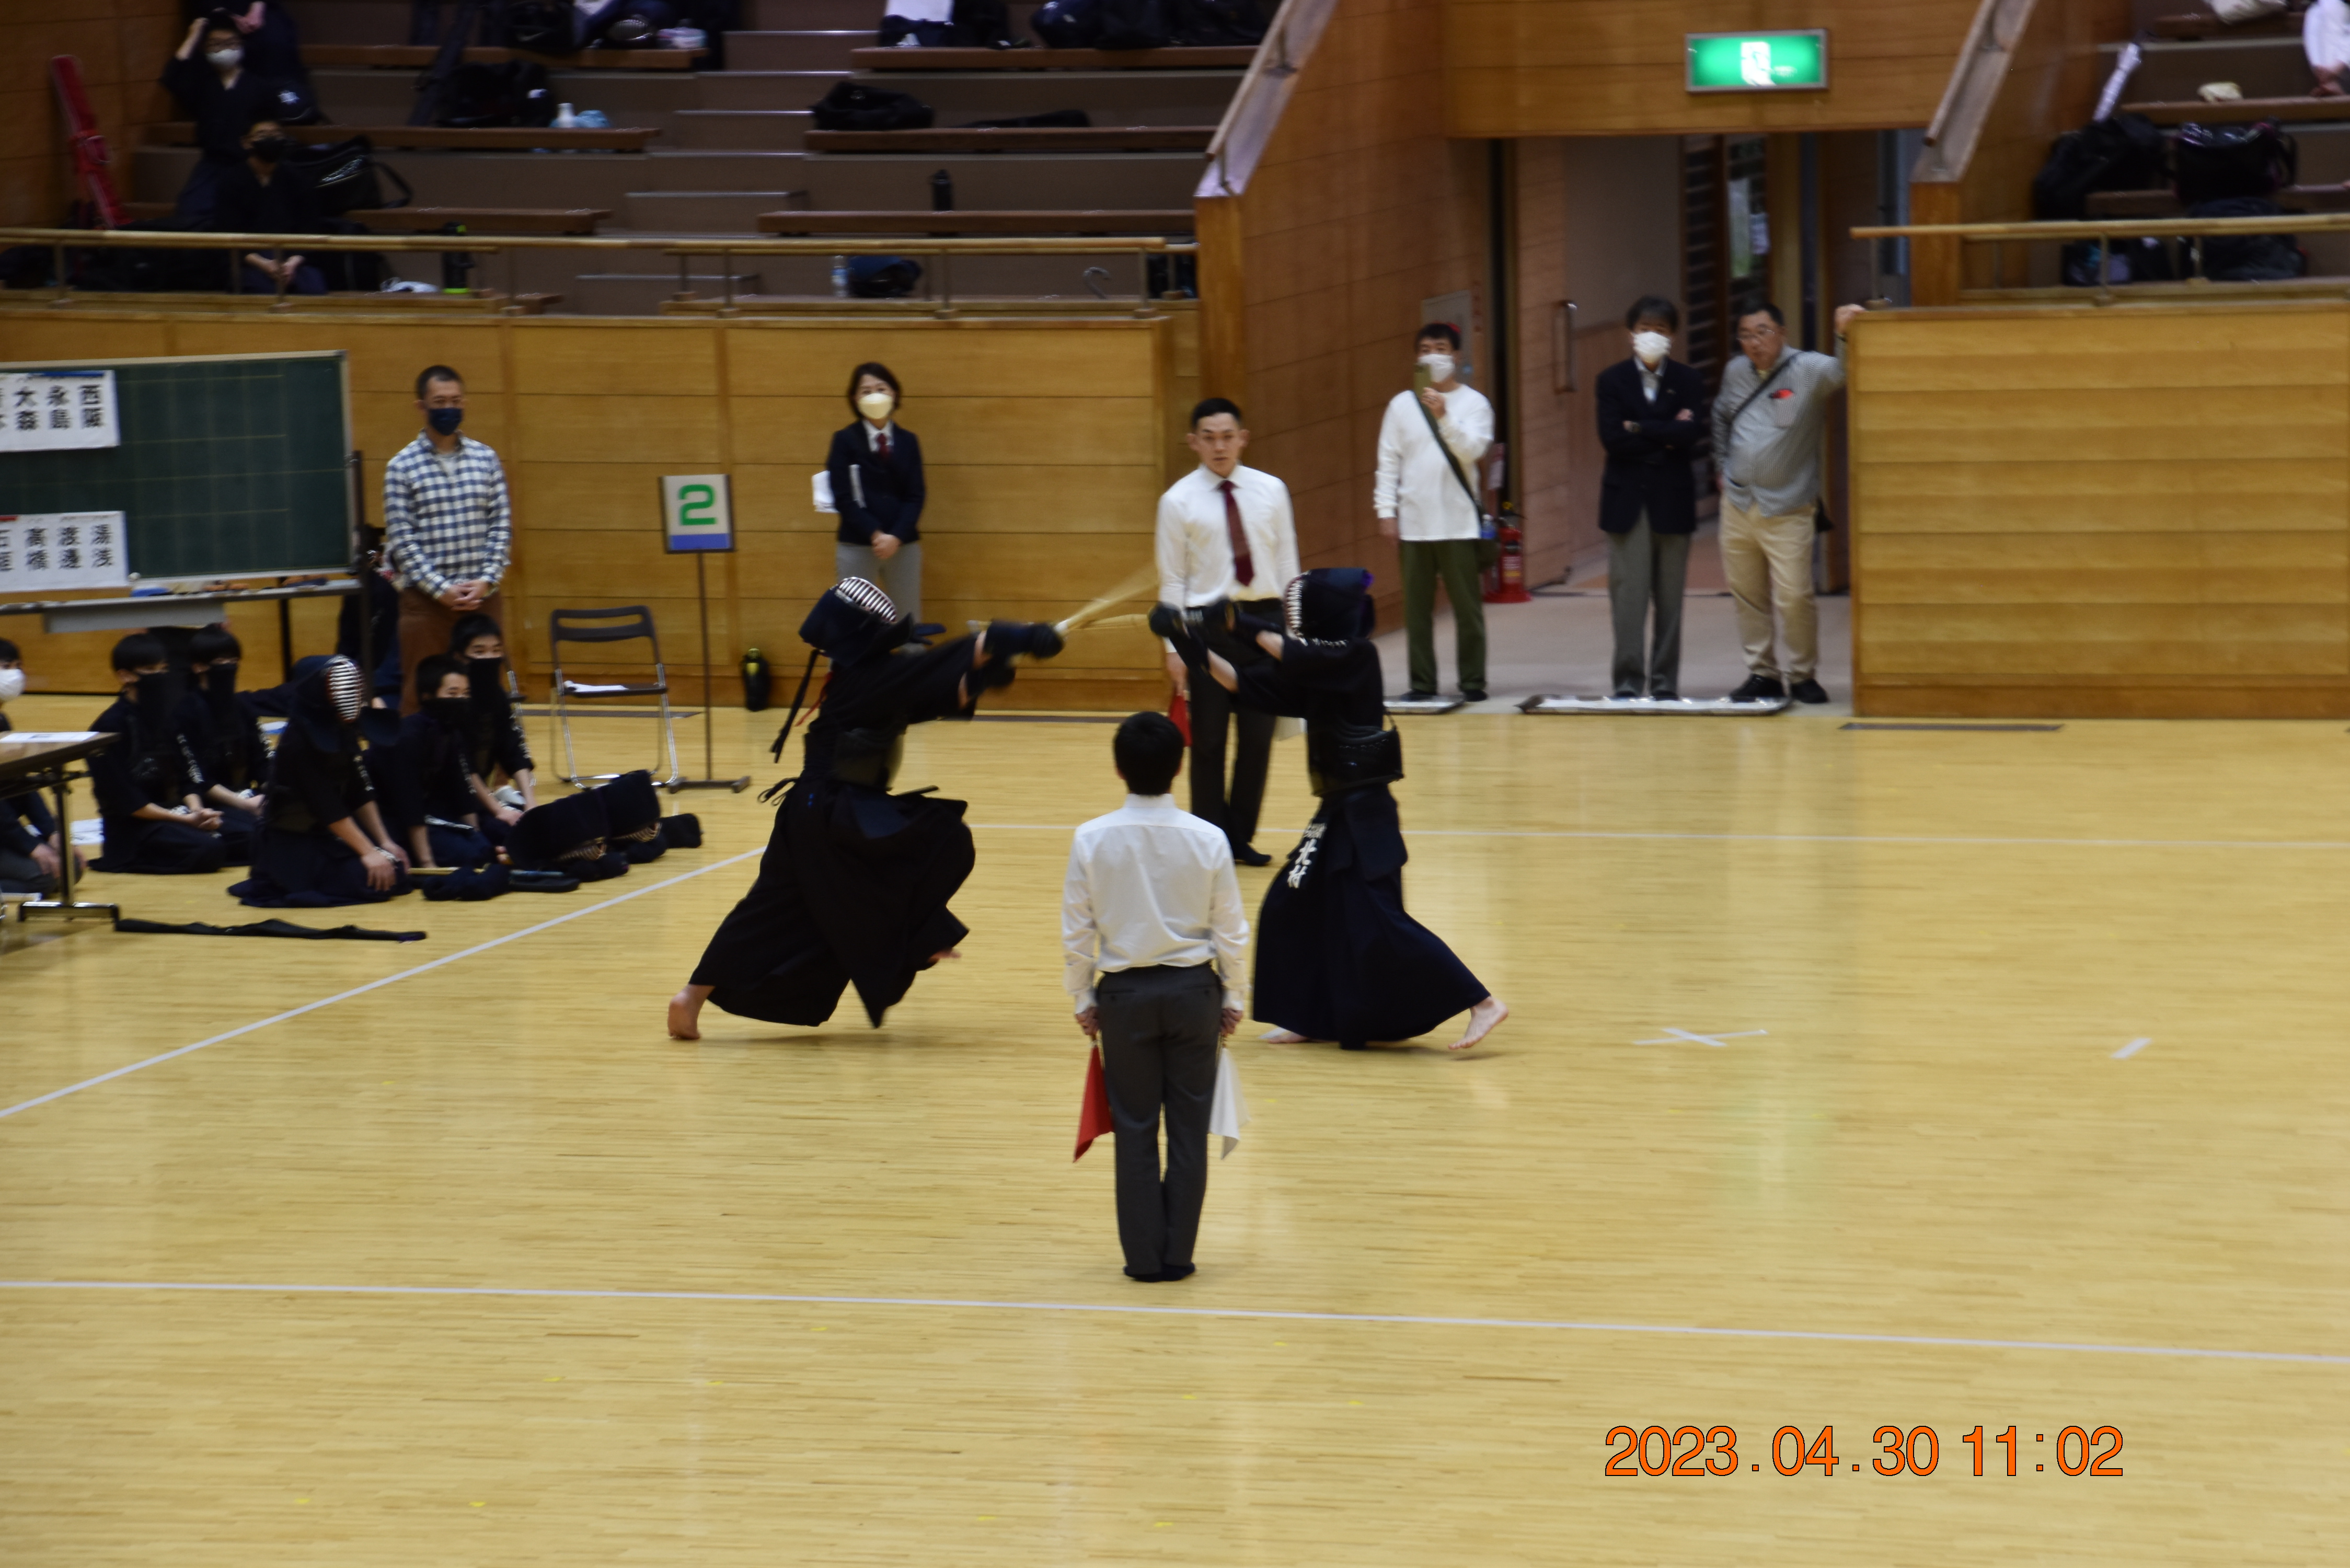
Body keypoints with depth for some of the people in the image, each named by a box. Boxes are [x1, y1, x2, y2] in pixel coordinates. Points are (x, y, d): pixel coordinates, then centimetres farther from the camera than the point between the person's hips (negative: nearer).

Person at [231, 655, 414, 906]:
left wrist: (385, 843, 3)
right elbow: (328, 809, -23)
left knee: (396, 873, -1)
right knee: (376, 880, -21)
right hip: (291, 845, -8)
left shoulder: (342, 734, 2)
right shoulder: (298, 742, -21)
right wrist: (369, 852, -23)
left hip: (326, 838, 8)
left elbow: (361, 795, 7)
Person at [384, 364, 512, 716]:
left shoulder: (486, 459, 8)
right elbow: (401, 539, -6)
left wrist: (487, 581, -8)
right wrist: (441, 589, -13)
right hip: (426, 600, -3)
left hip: (482, 598, 3)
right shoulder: (402, 466, -2)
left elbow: (502, 527, 6)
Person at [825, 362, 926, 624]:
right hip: (857, 546, -2)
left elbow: (916, 496, 2)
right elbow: (844, 497, -6)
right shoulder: (845, 440, 1)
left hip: (904, 545, 2)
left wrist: (896, 537, -13)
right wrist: (875, 535, -17)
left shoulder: (907, 441, 8)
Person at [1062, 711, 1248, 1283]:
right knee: (1189, 1126, 9)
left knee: (1135, 1129, 9)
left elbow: (1076, 930, -4)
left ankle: (1144, 1255, 11)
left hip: (1125, 993, 0)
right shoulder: (1208, 839, -10)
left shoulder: (1092, 840, -10)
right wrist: (1232, 996, 11)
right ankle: (1178, 1253, 12)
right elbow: (1231, 929, -2)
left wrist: (1083, 999, 9)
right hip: (1193, 989, 0)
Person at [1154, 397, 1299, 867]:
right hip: (1207, 622, -3)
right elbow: (1172, 580, -1)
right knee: (1209, 741, 2)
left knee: (1258, 737, 8)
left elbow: (1287, 564, 8)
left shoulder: (1271, 491, 3)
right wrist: (1175, 647, -5)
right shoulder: (1179, 502, -3)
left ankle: (1242, 837, 21)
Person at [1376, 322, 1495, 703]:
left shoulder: (1474, 403, 3)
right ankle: (1422, 682, 8)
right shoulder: (1402, 405, 8)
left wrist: (1443, 416, -24)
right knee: (1417, 607, 3)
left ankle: (1472, 681, 5)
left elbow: (1472, 450, -12)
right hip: (1413, 524, 2)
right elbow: (1388, 462, 8)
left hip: (1459, 522, -2)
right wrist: (1386, 511, 1)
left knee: (1468, 606, 0)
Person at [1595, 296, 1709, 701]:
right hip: (1627, 500, -1)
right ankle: (1628, 679, -2)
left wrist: (1639, 429, -10)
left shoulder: (1689, 380, 6)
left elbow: (1691, 434, -10)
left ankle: (1665, 681, 8)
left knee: (1670, 597, 4)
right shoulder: (1612, 380, 5)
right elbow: (1611, 438, -9)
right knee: (1628, 595, -5)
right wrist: (1666, 435, -9)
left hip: (1672, 500, 1)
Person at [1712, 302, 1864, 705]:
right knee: (1747, 595, 9)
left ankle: (1802, 675, 8)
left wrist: (1844, 335, -43)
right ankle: (1762, 674, 20)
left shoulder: (1806, 369, -9)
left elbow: (1843, 371, -27)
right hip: (1738, 503, 5)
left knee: (1794, 597, -8)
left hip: (1787, 509, -5)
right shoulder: (1736, 372, 8)